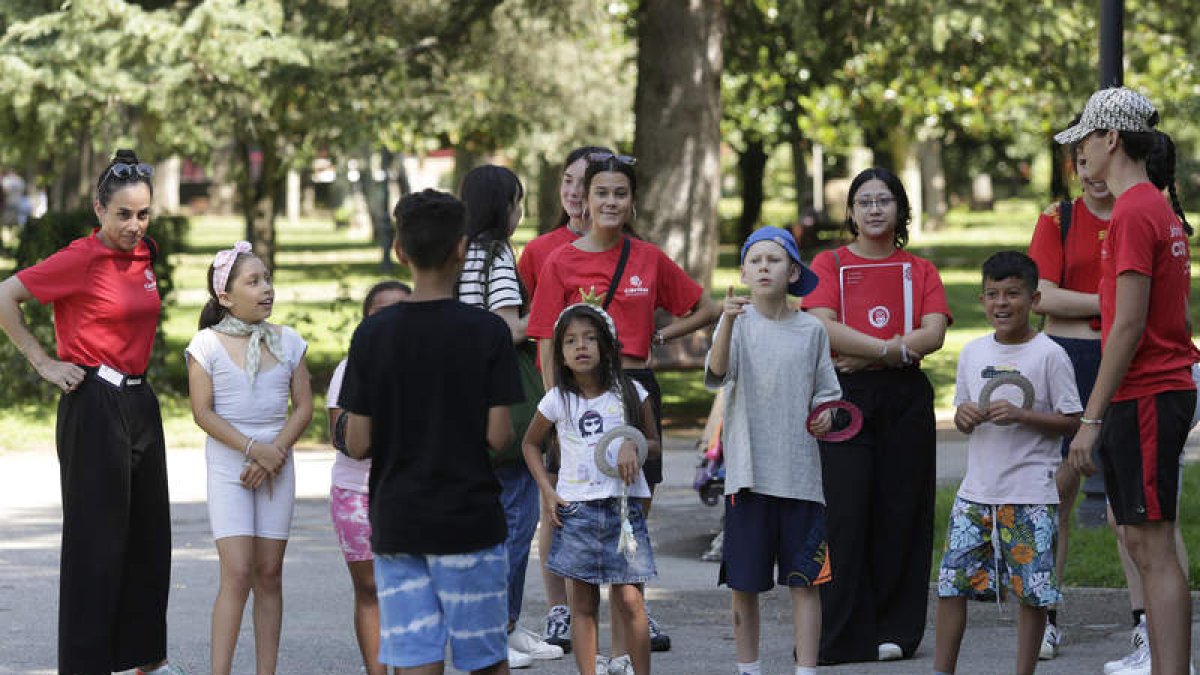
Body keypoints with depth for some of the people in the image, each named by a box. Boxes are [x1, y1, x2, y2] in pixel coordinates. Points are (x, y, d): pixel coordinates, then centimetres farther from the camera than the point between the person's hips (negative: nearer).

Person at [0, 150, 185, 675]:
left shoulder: (144, 255, 9)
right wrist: (44, 364, -12)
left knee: (150, 533, 12)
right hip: (94, 407, -8)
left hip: (140, 403, 8)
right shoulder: (81, 258, -13)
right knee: (97, 537, -4)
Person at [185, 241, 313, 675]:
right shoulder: (207, 344, -5)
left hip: (276, 465, 3)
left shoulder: (287, 342, 5)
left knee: (269, 574, 4)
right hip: (227, 467, -3)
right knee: (237, 574, -12)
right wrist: (254, 449, -16)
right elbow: (203, 412, -9)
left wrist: (275, 453, -10)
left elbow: (303, 407, 4)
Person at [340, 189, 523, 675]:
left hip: (396, 525, 1)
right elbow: (498, 435, -11)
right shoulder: (488, 332, -8)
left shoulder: (373, 335, -3)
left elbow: (358, 444, -4)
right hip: (470, 521, -1)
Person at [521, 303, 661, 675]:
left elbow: (654, 443, 9)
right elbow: (531, 443, 16)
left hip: (622, 504, -1)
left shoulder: (630, 393, 1)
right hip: (576, 508, 1)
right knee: (583, 605, 4)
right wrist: (547, 491, 4)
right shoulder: (558, 400, 2)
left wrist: (634, 446, -14)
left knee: (629, 602, -5)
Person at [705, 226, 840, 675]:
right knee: (744, 582, 5)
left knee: (804, 579, 1)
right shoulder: (739, 322, -3)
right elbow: (716, 373, -22)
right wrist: (729, 321, -38)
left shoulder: (811, 330, 6)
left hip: (800, 473, 1)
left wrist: (824, 415, -7)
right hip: (749, 471, -1)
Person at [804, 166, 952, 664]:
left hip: (906, 398, 2)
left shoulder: (919, 270, 13)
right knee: (844, 511, -9)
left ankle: (894, 630, 7)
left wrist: (865, 356, -12)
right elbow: (823, 327, -7)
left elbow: (933, 334, -2)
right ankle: (842, 635, -4)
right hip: (844, 399, -2)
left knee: (900, 511, 0)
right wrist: (892, 348, -15)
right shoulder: (830, 264, 9)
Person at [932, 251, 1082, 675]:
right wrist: (964, 415, -5)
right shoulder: (973, 353, 10)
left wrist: (1021, 415, -17)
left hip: (1031, 496, -4)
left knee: (1033, 591, -1)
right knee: (951, 582, 0)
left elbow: (1071, 421, -5)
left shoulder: (1049, 355, -5)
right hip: (976, 492, 4)